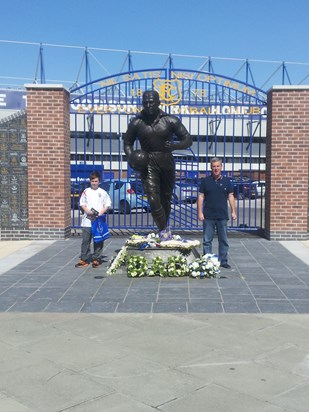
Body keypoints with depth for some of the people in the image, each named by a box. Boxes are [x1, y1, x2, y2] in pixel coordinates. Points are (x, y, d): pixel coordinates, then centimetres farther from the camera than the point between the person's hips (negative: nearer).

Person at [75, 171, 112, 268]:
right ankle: (84, 259, 7)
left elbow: (108, 204, 4)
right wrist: (87, 210, -9)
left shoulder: (103, 192, 3)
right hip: (87, 220, 1)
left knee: (98, 241, 3)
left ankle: (96, 259, 12)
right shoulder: (86, 191, 7)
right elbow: (82, 203, 9)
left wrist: (101, 212, -11)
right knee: (85, 240, 1)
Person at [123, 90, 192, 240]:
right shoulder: (136, 123, 2)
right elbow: (127, 142, 13)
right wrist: (130, 156, -8)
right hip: (147, 164, -1)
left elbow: (188, 140, 1)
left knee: (166, 198, 11)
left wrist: (174, 146, -20)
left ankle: (163, 230, 31)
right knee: (153, 198, -17)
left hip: (166, 162, 1)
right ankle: (164, 229, -5)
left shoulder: (171, 120, -1)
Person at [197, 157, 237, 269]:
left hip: (222, 216, 1)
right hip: (208, 216, -1)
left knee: (223, 240, 7)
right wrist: (200, 212, -4)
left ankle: (223, 261, 17)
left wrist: (233, 211, 1)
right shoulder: (205, 181, 3)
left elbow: (230, 197, 8)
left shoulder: (226, 181, 7)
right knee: (207, 240, 3)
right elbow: (201, 197, 2)